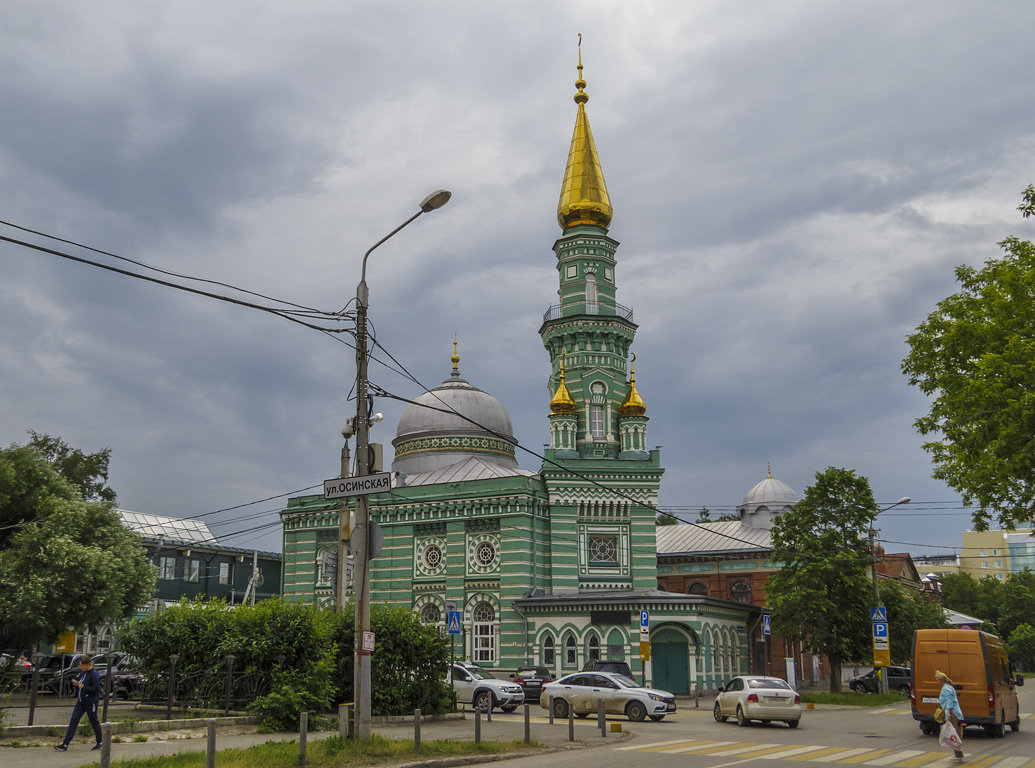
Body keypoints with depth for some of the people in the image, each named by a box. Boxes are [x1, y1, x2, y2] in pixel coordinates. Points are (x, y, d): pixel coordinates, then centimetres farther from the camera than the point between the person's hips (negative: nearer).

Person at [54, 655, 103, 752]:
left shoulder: (94, 674, -17)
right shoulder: (83, 672, 7)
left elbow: (97, 689, -21)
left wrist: (83, 687, -24)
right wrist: (75, 683, 0)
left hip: (90, 702, -8)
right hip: (81, 701, 8)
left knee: (93, 721, 6)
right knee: (73, 721, 1)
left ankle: (99, 743, 22)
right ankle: (65, 745, 0)